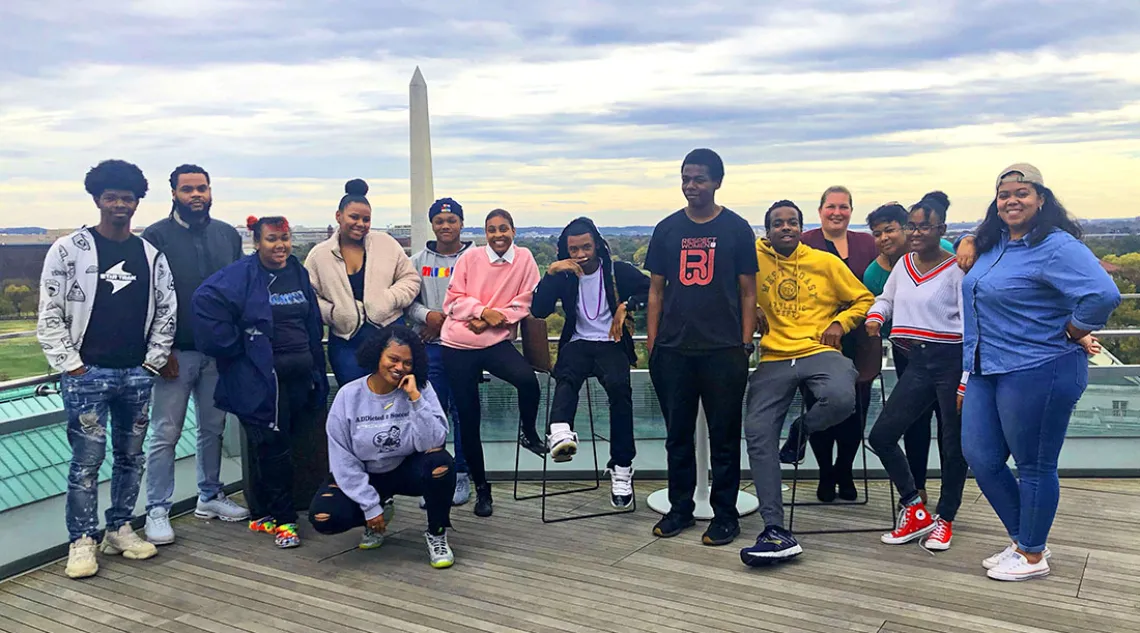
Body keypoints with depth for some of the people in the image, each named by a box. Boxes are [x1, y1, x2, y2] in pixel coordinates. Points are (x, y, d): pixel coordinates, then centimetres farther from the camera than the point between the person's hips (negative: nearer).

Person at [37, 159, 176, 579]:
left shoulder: (151, 256, 8)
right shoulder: (69, 250, -2)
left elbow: (167, 312, 11)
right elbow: (50, 314, -3)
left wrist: (154, 360, 4)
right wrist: (70, 364, -8)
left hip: (137, 374, 4)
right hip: (87, 373, -4)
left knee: (131, 456, 11)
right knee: (87, 460, -1)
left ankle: (119, 530, 24)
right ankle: (82, 541, 11)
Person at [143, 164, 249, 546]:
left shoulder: (228, 235, 9)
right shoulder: (157, 236, -4)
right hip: (176, 353, -4)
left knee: (213, 428, 14)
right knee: (165, 434, 0)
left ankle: (210, 497, 27)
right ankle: (157, 511, 8)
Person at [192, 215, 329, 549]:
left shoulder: (298, 272, 12)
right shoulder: (243, 274, -8)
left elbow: (313, 323, 16)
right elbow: (206, 300, -22)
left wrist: (317, 369, 13)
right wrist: (234, 347, -17)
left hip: (300, 377, 6)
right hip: (261, 379, -6)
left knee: (278, 447, 13)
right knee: (273, 449, -3)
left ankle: (262, 514, 25)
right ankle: (284, 520, 8)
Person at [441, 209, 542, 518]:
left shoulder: (524, 259, -1)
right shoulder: (470, 257, -1)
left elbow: (525, 303, -2)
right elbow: (454, 298, -2)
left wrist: (492, 317, -14)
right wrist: (482, 309, -17)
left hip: (496, 342, 0)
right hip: (458, 344, 1)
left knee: (528, 380, -29)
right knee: (468, 418, 3)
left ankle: (528, 434, 4)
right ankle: (481, 487, 20)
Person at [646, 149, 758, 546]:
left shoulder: (736, 229, 2)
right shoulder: (667, 229, 9)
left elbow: (748, 292, 2)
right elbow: (656, 290, 11)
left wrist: (745, 344, -5)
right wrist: (652, 343, 5)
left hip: (723, 350, -3)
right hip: (673, 350, 3)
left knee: (724, 435, 4)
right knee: (678, 434, 11)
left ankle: (725, 515, 16)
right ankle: (680, 509, 24)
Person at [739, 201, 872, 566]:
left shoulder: (826, 262, 8)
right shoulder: (755, 257, 7)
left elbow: (863, 299, 17)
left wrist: (840, 322, -1)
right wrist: (751, 309, 2)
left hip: (820, 352, 0)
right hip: (774, 360, 1)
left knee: (841, 398, -33)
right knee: (758, 433, -16)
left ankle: (802, 430, 4)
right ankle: (776, 532, -13)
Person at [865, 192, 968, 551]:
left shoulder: (956, 269, -8)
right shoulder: (903, 265, 10)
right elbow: (886, 298, 28)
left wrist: (966, 381, -15)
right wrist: (874, 316, 4)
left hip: (952, 362, -6)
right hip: (917, 363, 6)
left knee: (953, 445, 6)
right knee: (882, 435, -1)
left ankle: (945, 519, 24)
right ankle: (915, 509, 13)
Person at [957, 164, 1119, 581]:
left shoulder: (1055, 247, -16)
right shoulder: (992, 245, 11)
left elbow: (1103, 294, -28)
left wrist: (1071, 334, -16)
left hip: (1037, 372, -9)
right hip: (987, 370, 9)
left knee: (1033, 466, 5)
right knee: (980, 457, 10)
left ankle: (1033, 557, 22)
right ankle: (1022, 541, 29)